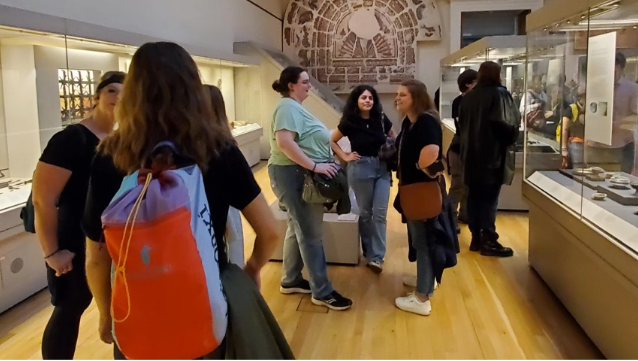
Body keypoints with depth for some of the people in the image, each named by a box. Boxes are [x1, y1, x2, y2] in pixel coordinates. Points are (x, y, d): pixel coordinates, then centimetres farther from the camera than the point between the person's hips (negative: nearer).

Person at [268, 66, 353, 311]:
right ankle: (322, 292, 4)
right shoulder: (288, 107, -16)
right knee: (311, 233, -5)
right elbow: (284, 142, -29)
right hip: (294, 174, -11)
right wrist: (315, 166, -29)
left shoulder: (295, 107, 16)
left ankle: (291, 281, 28)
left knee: (298, 229, 16)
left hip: (300, 174, 11)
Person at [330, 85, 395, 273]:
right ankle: (369, 252, 22)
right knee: (365, 212, 7)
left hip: (382, 168, 2)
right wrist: (345, 156, -5)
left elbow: (394, 139, 15)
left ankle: (377, 256, 2)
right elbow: (331, 141, 4)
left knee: (380, 212, -3)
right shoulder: (349, 122, -6)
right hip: (361, 169, -2)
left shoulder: (381, 119, 0)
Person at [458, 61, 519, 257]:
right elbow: (508, 123, -15)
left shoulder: (469, 96, 10)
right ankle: (489, 242, 0)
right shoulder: (499, 94, -9)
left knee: (474, 197, 9)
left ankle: (476, 238, 16)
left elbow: (462, 122, 16)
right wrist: (510, 139, 1)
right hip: (493, 153, -6)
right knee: (489, 198, -3)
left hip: (471, 153, 6)